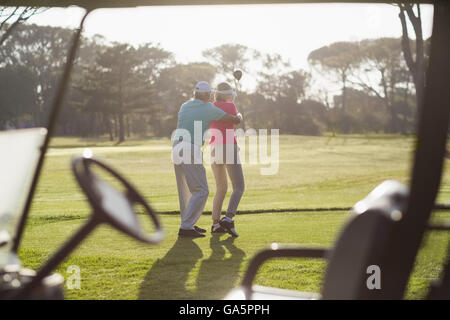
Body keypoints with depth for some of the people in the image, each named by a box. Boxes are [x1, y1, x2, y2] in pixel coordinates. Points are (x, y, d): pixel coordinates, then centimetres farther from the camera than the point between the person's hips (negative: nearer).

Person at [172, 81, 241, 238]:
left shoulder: (184, 106, 16)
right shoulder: (210, 109, -3)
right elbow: (235, 120, 1)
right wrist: (238, 117, 24)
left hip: (177, 149, 8)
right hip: (191, 151, -8)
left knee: (185, 190, 17)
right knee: (201, 191, -4)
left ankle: (188, 224, 26)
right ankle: (186, 227, -10)